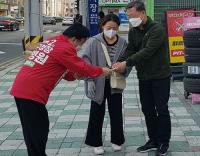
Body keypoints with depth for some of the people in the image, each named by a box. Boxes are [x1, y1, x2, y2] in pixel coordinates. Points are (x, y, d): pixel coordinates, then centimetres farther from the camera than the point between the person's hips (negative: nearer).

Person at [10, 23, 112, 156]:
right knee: (38, 131, 0)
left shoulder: (51, 42, 18)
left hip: (20, 89, 10)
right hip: (32, 93, -10)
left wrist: (74, 75, 12)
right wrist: (101, 71, 8)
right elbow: (82, 67, -7)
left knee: (32, 131, 18)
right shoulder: (65, 48, -11)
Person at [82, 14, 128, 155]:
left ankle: (116, 140, 28)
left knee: (116, 112, 12)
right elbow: (86, 61, -11)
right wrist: (90, 80, -17)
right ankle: (96, 143, 20)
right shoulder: (93, 42, -11)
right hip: (98, 83, -2)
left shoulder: (123, 43, -4)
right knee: (97, 114, 8)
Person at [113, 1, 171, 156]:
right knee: (148, 110, 11)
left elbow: (147, 52, -26)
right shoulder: (133, 32, 7)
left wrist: (126, 63, -30)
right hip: (144, 78, 7)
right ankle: (153, 140, 24)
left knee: (162, 110, 1)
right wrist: (119, 63, -19)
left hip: (160, 77, -7)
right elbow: (130, 50, 1)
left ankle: (164, 142, 14)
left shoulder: (157, 29, -17)